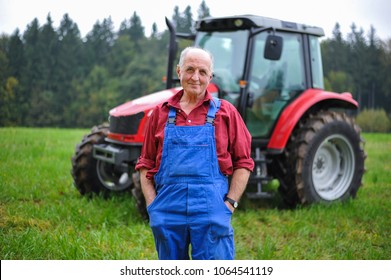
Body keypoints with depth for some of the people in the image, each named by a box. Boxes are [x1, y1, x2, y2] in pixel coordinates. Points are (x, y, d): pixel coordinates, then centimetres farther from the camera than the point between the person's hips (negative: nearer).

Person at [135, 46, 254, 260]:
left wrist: (230, 203, -4)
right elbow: (145, 164, 15)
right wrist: (152, 204, 4)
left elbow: (243, 162, 6)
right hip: (168, 210, 3)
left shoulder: (225, 112, 6)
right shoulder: (161, 113, 12)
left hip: (211, 209, -2)